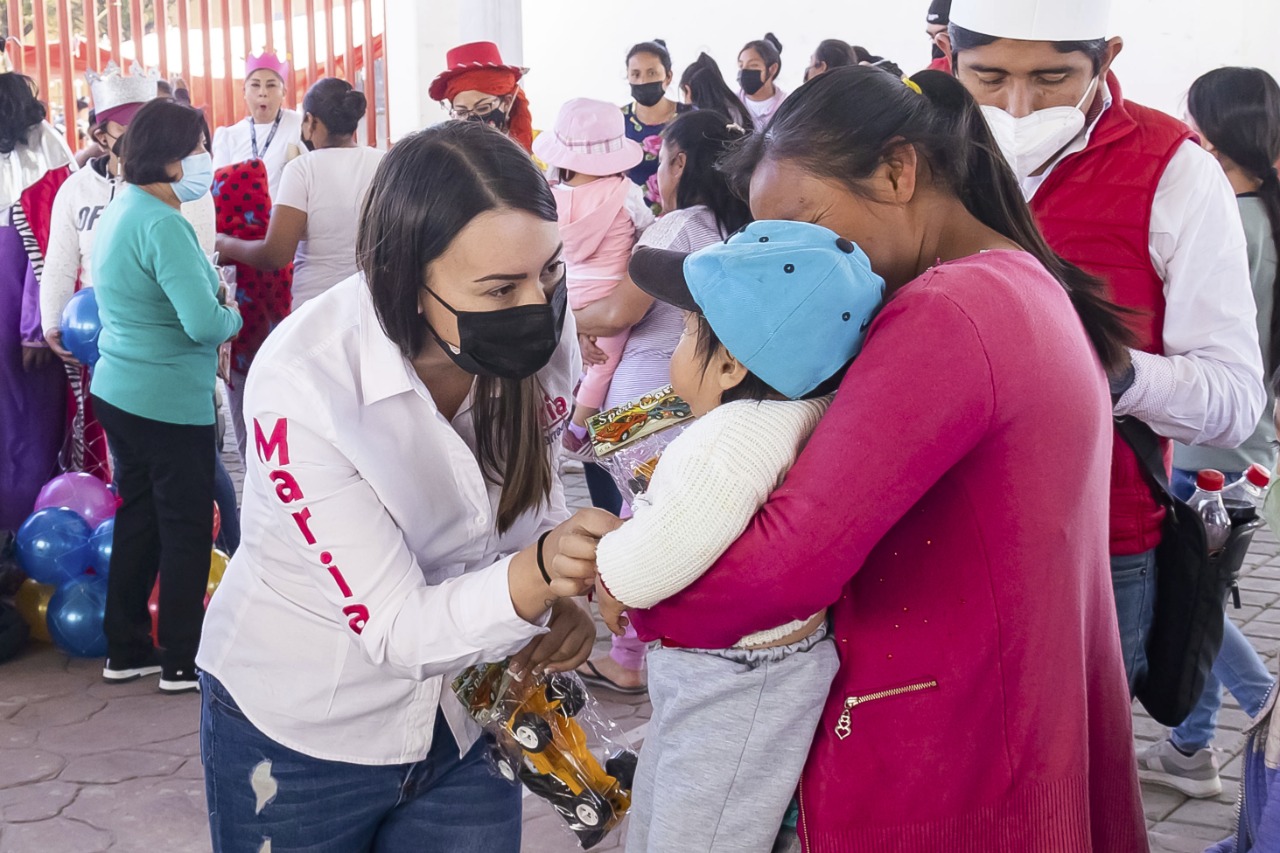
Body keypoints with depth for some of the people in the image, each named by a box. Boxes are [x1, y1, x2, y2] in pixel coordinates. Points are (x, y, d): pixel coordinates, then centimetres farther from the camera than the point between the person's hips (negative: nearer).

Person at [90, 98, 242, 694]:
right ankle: (182, 662, 13)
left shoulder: (118, 212, 10)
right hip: (171, 402, -9)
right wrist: (233, 318, -6)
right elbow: (204, 322, -27)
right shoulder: (162, 224, -21)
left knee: (138, 519, 17)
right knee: (187, 528, 3)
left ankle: (126, 652, 26)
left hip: (118, 391, 9)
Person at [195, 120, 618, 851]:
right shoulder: (304, 384, -30)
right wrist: (540, 571, -46)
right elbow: (395, 629, -28)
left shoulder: (540, 332, -17)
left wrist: (563, 589, -19)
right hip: (298, 730, -3)